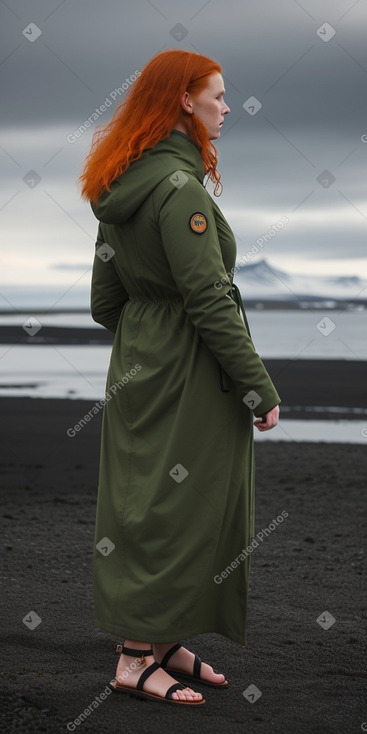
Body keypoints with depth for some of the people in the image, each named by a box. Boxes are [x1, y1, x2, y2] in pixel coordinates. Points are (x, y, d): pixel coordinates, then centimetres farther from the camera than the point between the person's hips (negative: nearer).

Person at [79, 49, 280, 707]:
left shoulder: (121, 185, 10)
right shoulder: (180, 187, -18)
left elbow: (104, 301, 14)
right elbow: (210, 300, -21)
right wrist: (261, 391, -17)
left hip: (139, 364, 9)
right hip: (188, 374, -9)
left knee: (147, 500, 14)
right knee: (177, 507, -1)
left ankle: (164, 641, 25)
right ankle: (138, 658, 6)